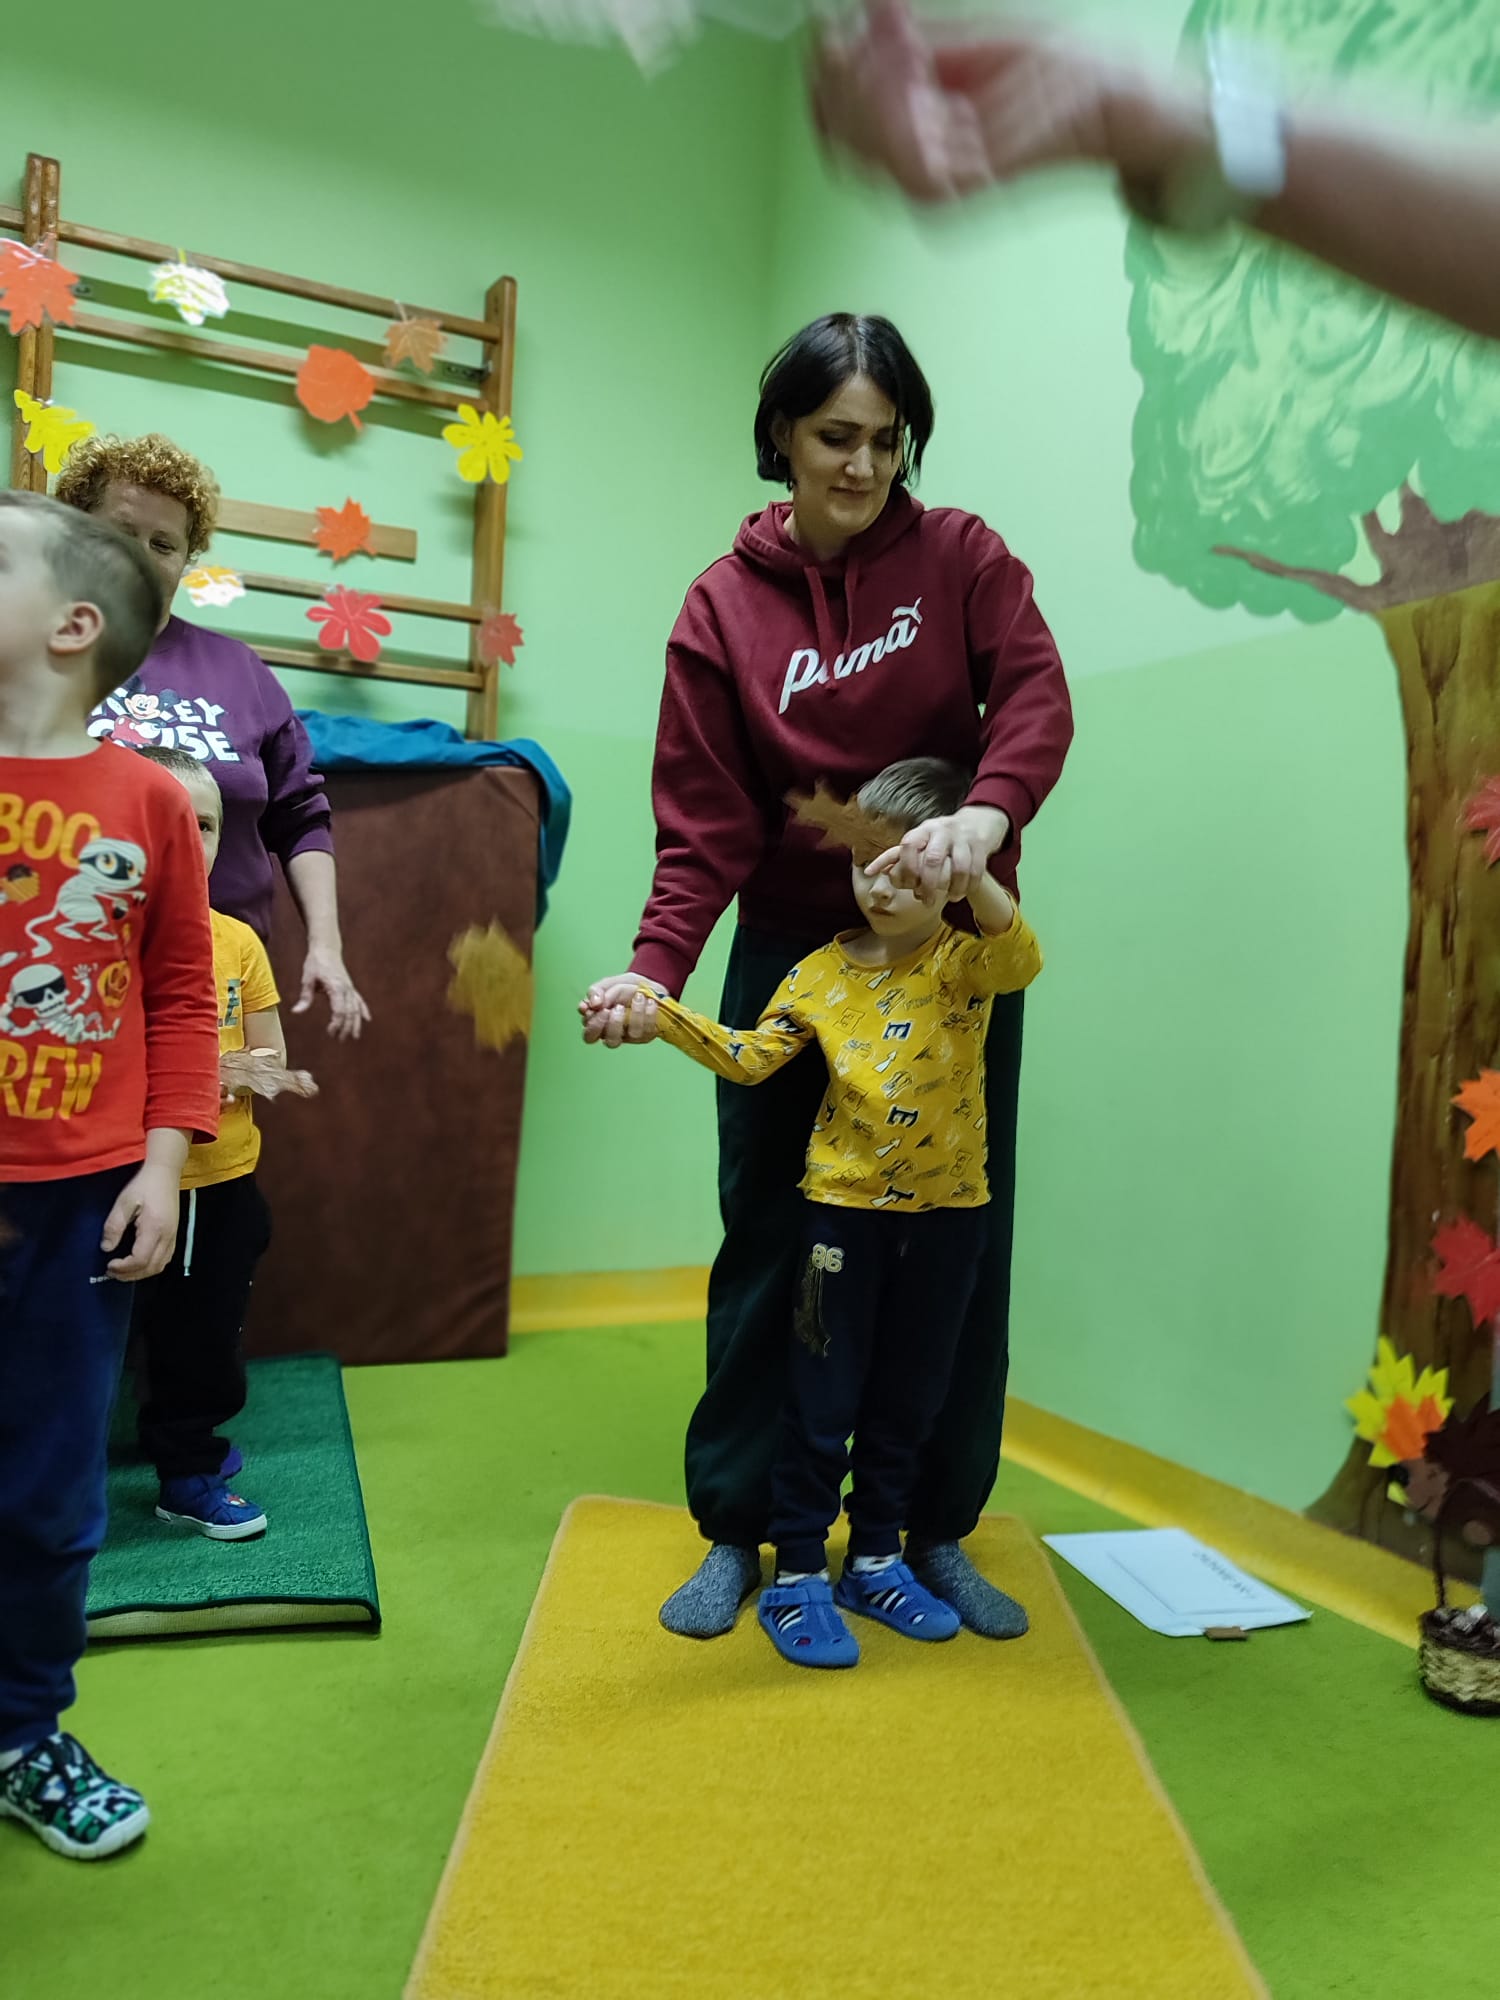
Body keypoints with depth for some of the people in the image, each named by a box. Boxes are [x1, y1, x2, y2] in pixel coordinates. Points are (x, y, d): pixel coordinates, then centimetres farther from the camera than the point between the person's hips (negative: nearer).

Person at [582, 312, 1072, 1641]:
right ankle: (735, 1534, 23)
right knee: (767, 1246, 6)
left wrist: (987, 812, -35)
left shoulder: (960, 556, 1)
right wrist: (657, 965, -23)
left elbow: (1036, 696, -14)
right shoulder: (724, 605, -1)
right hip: (794, 953, -1)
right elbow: (707, 821, -8)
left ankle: (939, 1532, 27)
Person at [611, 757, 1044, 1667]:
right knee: (822, 1399, 6)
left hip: (946, 1213, 1)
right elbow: (748, 1056, -5)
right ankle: (798, 1576, 21)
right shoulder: (824, 971, -2)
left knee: (908, 1400, 15)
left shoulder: (966, 961, -7)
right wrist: (662, 1015, -19)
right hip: (844, 1207, -1)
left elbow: (1022, 959, -29)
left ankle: (876, 1560, 33)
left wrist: (973, 877, -48)